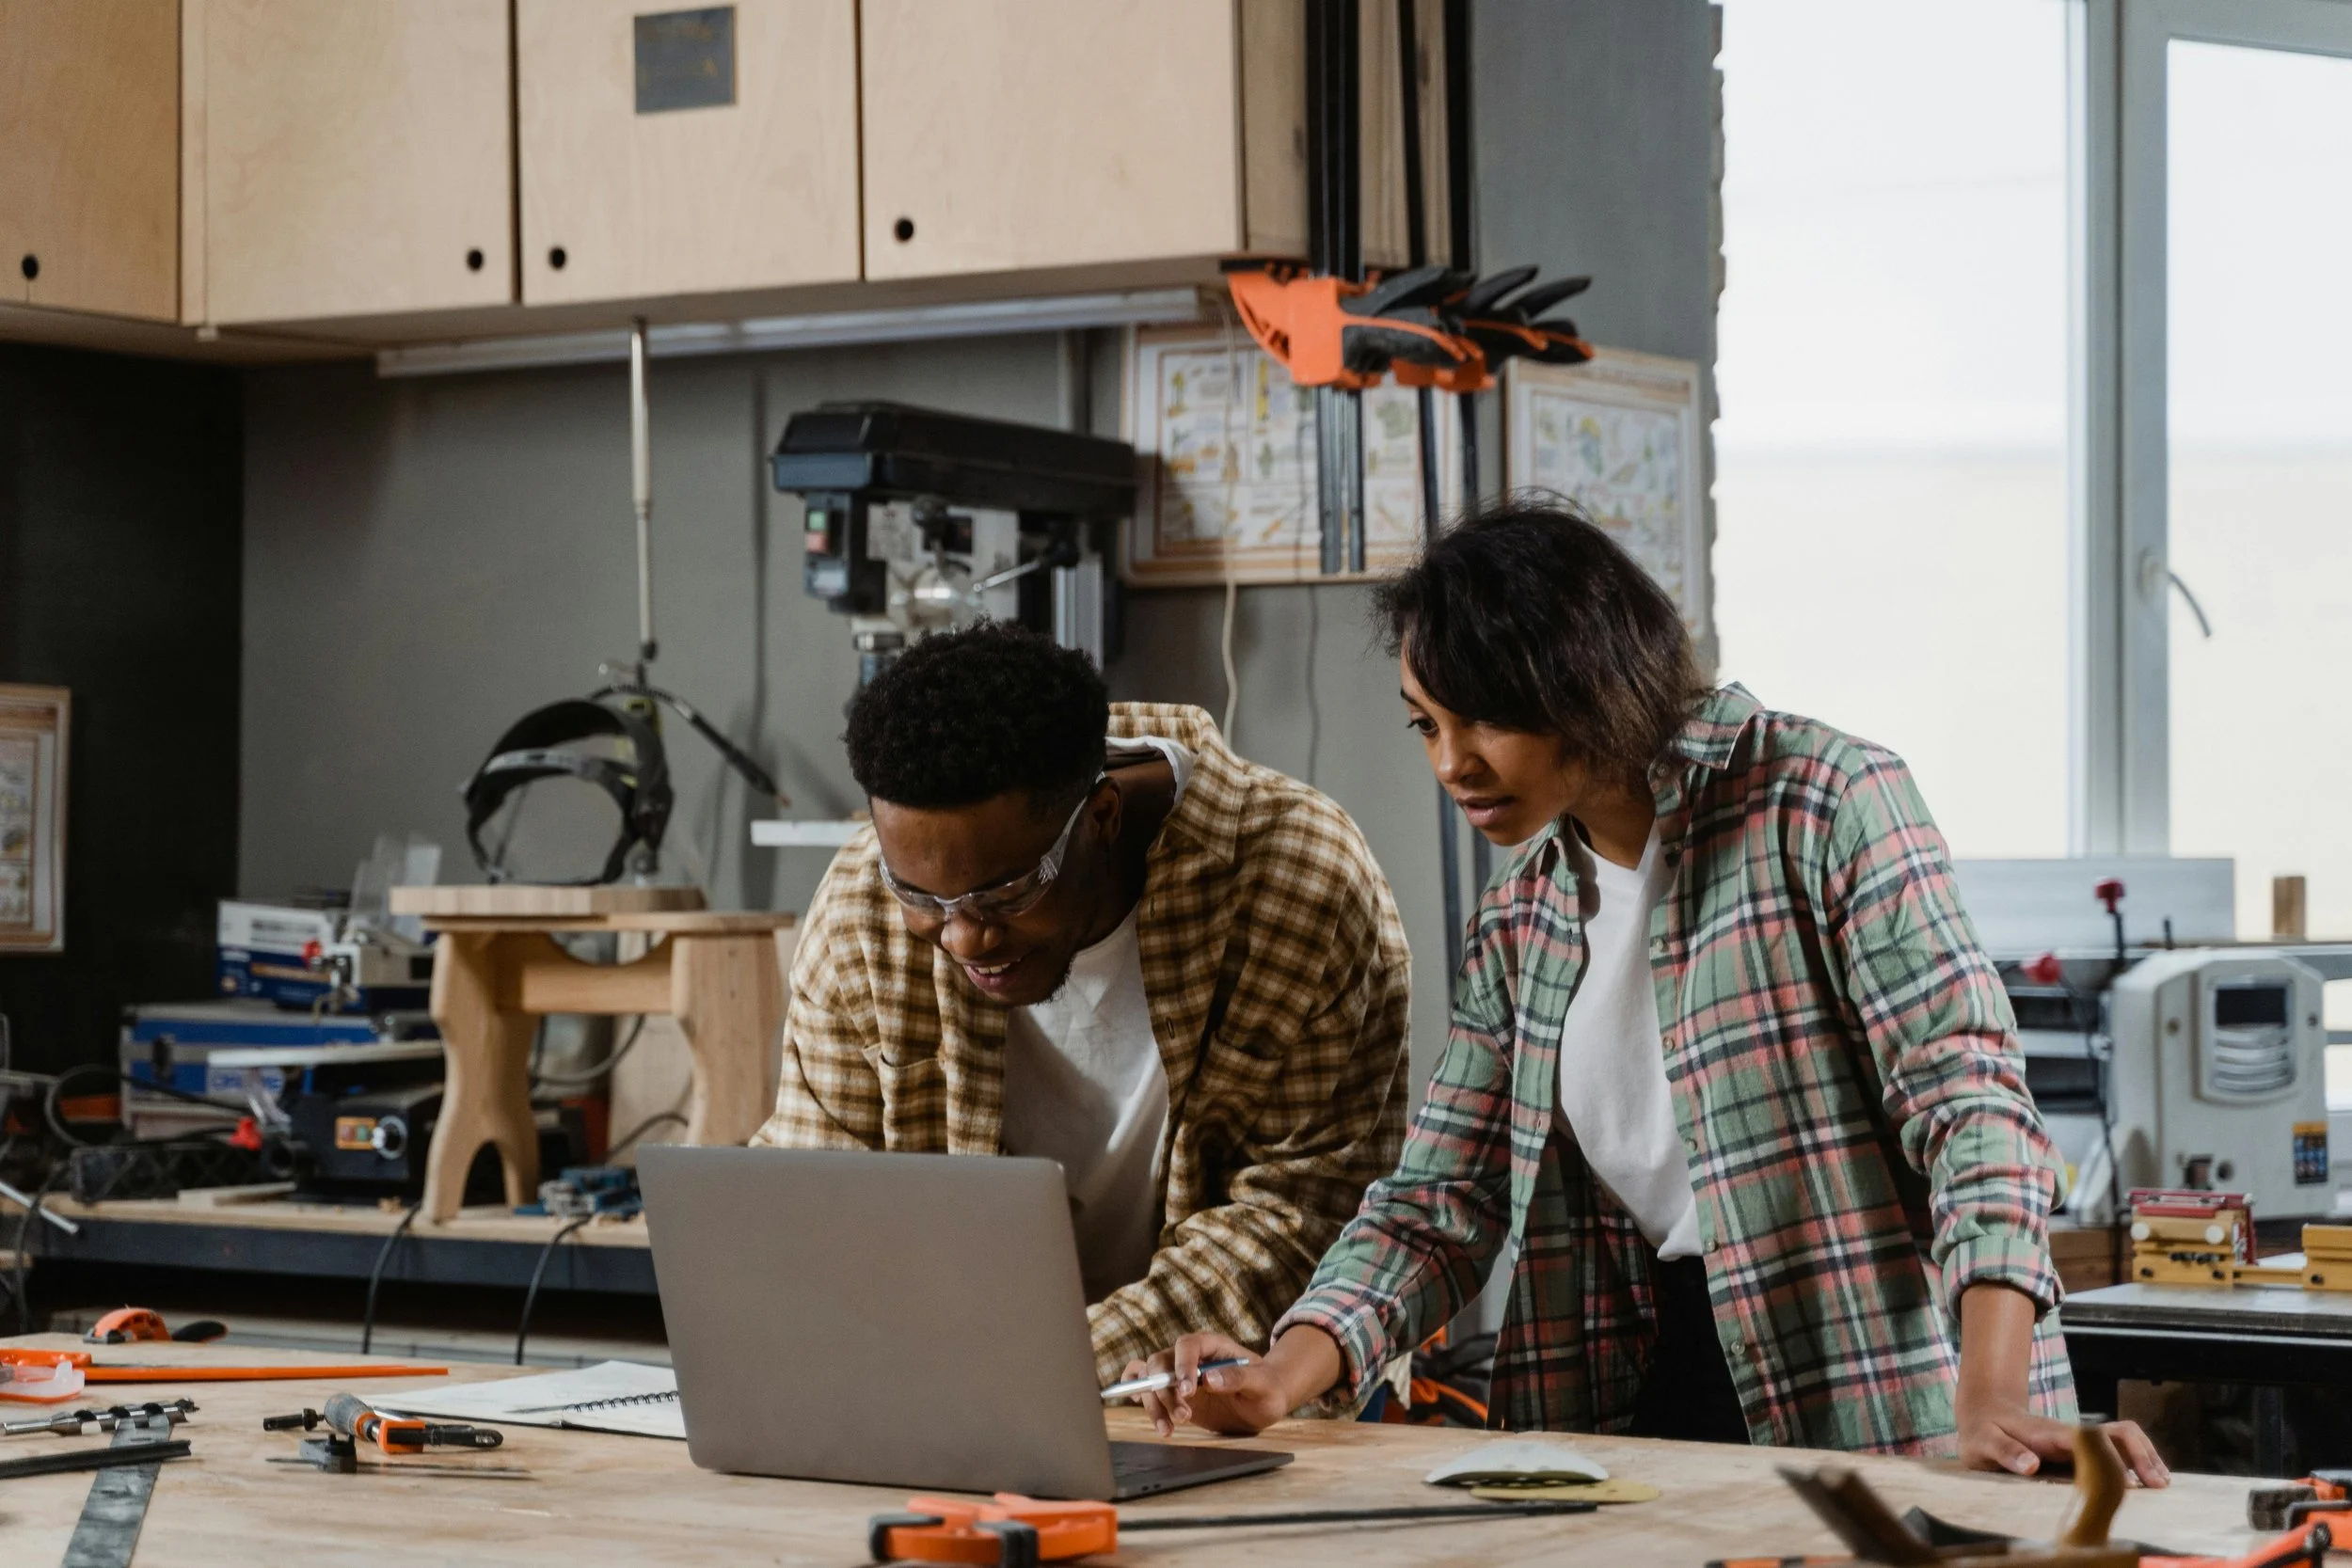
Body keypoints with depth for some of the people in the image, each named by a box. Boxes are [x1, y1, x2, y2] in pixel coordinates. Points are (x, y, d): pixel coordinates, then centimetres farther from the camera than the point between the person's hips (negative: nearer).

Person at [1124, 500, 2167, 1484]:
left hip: (1884, 1414, -5)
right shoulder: (1523, 918, 13)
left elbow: (1967, 1096, -13)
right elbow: (1439, 1203, 14)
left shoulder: (1823, 804, -6)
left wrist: (1992, 1404, -26)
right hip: (1657, 1400, 5)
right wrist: (1282, 1379, -5)